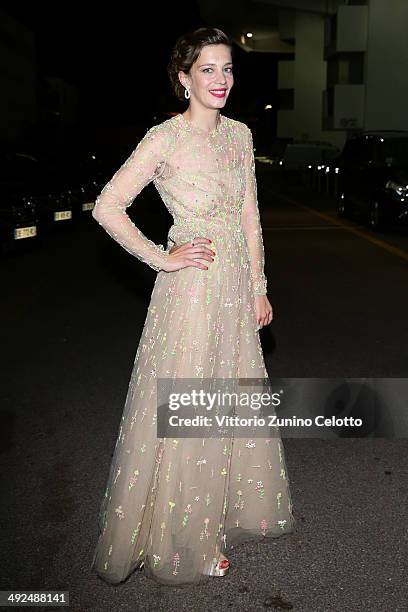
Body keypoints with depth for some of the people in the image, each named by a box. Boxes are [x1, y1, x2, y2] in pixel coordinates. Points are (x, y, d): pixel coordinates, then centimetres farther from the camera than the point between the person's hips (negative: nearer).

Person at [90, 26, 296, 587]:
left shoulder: (240, 134, 8)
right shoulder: (165, 138, -11)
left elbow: (249, 215, 11)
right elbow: (107, 208, -14)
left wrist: (259, 287, 9)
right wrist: (162, 259, -12)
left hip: (237, 283, 7)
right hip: (191, 287, -7)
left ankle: (233, 509, 40)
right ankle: (181, 538, 24)